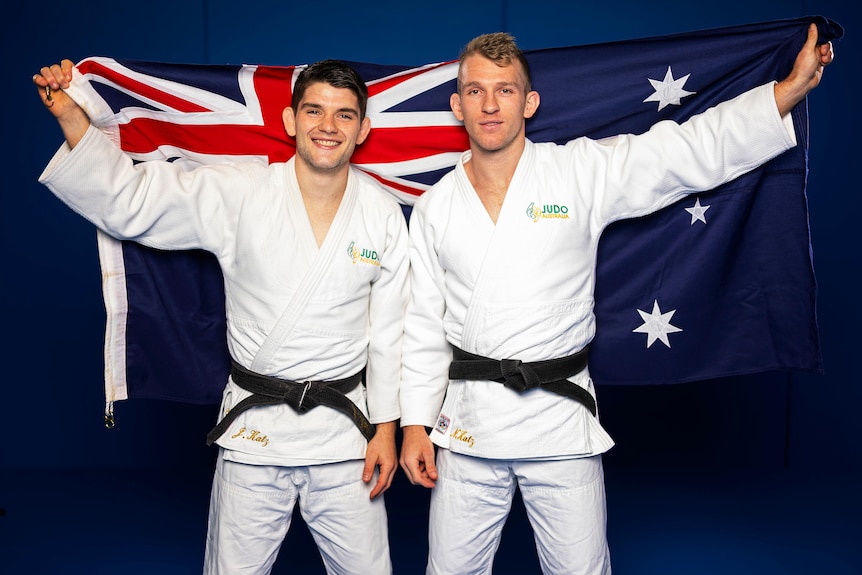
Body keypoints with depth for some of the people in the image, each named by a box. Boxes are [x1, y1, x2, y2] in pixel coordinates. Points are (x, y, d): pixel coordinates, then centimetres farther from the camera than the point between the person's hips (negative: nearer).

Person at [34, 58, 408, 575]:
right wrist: (71, 115, -24)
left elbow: (389, 330, 1)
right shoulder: (239, 194, -8)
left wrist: (386, 427, 3)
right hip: (254, 430, -1)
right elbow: (128, 199, -10)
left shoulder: (384, 214, -3)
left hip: (344, 426, 1)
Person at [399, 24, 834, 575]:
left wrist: (794, 86, -16)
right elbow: (424, 324, 7)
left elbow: (697, 149, -7)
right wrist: (415, 424, 6)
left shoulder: (583, 173, -2)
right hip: (469, 424, 2)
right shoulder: (434, 208, 5)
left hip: (561, 417, -1)